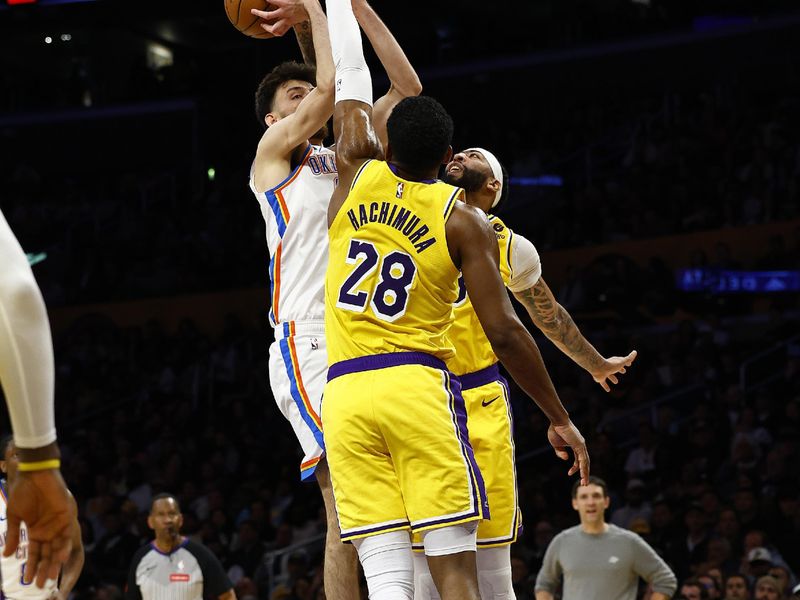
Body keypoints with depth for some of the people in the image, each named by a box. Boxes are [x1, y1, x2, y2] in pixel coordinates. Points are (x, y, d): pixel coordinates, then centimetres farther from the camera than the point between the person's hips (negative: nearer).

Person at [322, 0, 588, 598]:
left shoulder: (357, 173, 9)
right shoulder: (463, 219, 1)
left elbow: (352, 80, 27)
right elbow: (504, 331, -4)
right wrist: (560, 417, 5)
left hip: (344, 393, 3)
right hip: (418, 388, -3)